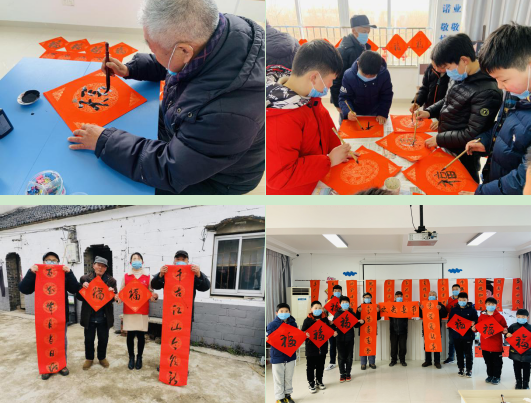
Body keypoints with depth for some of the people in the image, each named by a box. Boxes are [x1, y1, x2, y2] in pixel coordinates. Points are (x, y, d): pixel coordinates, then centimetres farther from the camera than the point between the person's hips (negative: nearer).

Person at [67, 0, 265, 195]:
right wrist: (130, 69, -1)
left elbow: (170, 170, -32)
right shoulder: (202, 31, -20)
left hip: (211, 175, -7)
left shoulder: (228, 113, -44)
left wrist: (104, 142, -24)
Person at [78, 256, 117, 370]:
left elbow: (114, 298, 0)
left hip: (104, 317, 1)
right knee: (89, 339, 13)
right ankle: (89, 358, 33)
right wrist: (83, 288, -20)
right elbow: (79, 297, -2)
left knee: (103, 339, 14)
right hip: (89, 317, 0)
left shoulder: (111, 281, -1)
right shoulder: (85, 279, -3)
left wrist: (112, 293, -22)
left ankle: (102, 358, 35)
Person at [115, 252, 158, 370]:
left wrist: (155, 296, -17)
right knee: (130, 335, 5)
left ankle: (139, 358, 20)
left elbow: (151, 293, 4)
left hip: (143, 311, 0)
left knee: (141, 335, 5)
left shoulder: (147, 277, 2)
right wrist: (117, 298, -15)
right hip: (129, 311, 0)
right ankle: (131, 357, 21)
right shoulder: (126, 277, 4)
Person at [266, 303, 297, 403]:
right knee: (279, 379, 8)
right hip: (277, 356, -4)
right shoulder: (272, 325, -12)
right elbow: (268, 338, -9)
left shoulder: (293, 324, 1)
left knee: (289, 378, 17)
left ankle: (288, 395, 35)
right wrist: (267, 339, -31)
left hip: (290, 355, 4)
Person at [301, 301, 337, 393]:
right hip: (311, 348, -4)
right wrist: (305, 335, -31)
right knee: (310, 366, 5)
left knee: (321, 366, 16)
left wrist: (333, 334, -7)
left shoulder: (325, 319, 3)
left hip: (322, 348, 4)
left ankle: (319, 381, 33)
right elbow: (302, 332, -10)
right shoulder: (307, 320, -9)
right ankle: (311, 383, 20)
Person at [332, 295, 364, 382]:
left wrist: (361, 322, -9)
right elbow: (334, 326, 3)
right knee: (341, 357, 3)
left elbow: (355, 325, 9)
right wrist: (331, 324, -19)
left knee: (349, 357, 7)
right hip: (340, 338, -1)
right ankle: (342, 374, 14)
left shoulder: (352, 313, 5)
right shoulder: (337, 313, 2)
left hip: (350, 338, 1)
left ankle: (348, 374, 19)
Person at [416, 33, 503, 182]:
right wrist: (429, 112, -1)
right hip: (446, 147, 8)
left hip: (463, 157, -8)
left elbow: (473, 134, -27)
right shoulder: (459, 77, -1)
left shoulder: (487, 92, -28)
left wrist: (439, 139, -21)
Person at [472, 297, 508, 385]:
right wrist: (474, 329, -9)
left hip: (496, 344, -3)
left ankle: (496, 377, 23)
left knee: (497, 362, 8)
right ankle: (490, 375, 31)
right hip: (485, 344, 3)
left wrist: (504, 331, -23)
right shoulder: (482, 316, 2)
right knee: (488, 361, 16)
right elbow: (478, 327, 11)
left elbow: (504, 328, -2)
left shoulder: (500, 317, -6)